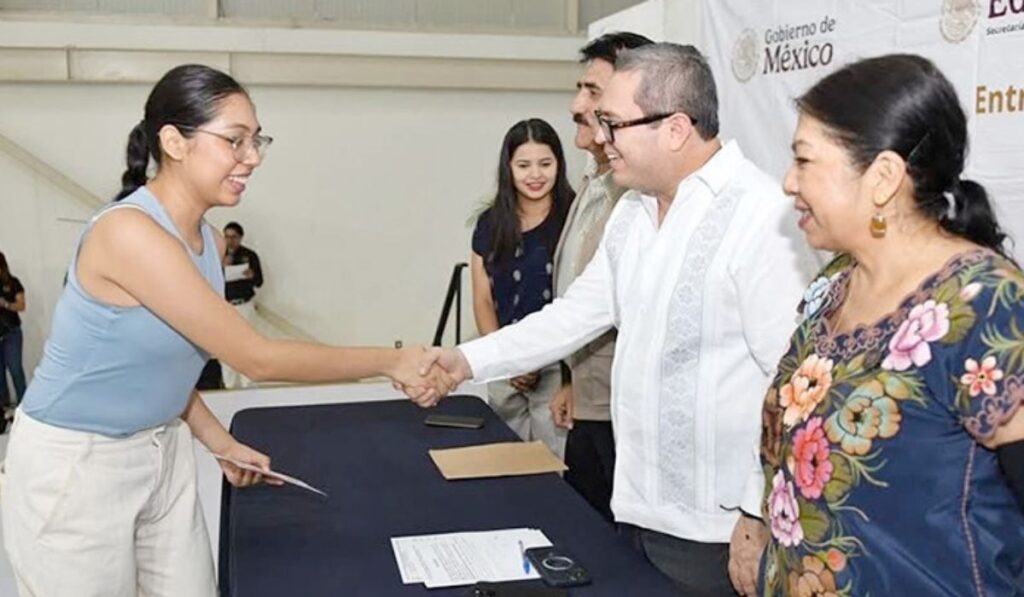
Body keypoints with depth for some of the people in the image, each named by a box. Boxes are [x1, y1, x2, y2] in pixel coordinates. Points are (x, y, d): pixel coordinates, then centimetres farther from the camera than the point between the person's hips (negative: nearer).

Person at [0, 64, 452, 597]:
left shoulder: (209, 241, 1)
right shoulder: (129, 232, -27)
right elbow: (256, 359, -26)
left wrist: (220, 442, 6)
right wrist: (391, 362, -21)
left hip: (161, 452, 8)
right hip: (74, 466, -8)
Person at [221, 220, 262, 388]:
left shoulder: (249, 255, 0)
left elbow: (259, 282, 1)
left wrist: (251, 275, -21)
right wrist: (222, 267, -13)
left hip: (244, 305, -2)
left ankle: (246, 384, -5)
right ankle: (229, 385, 7)